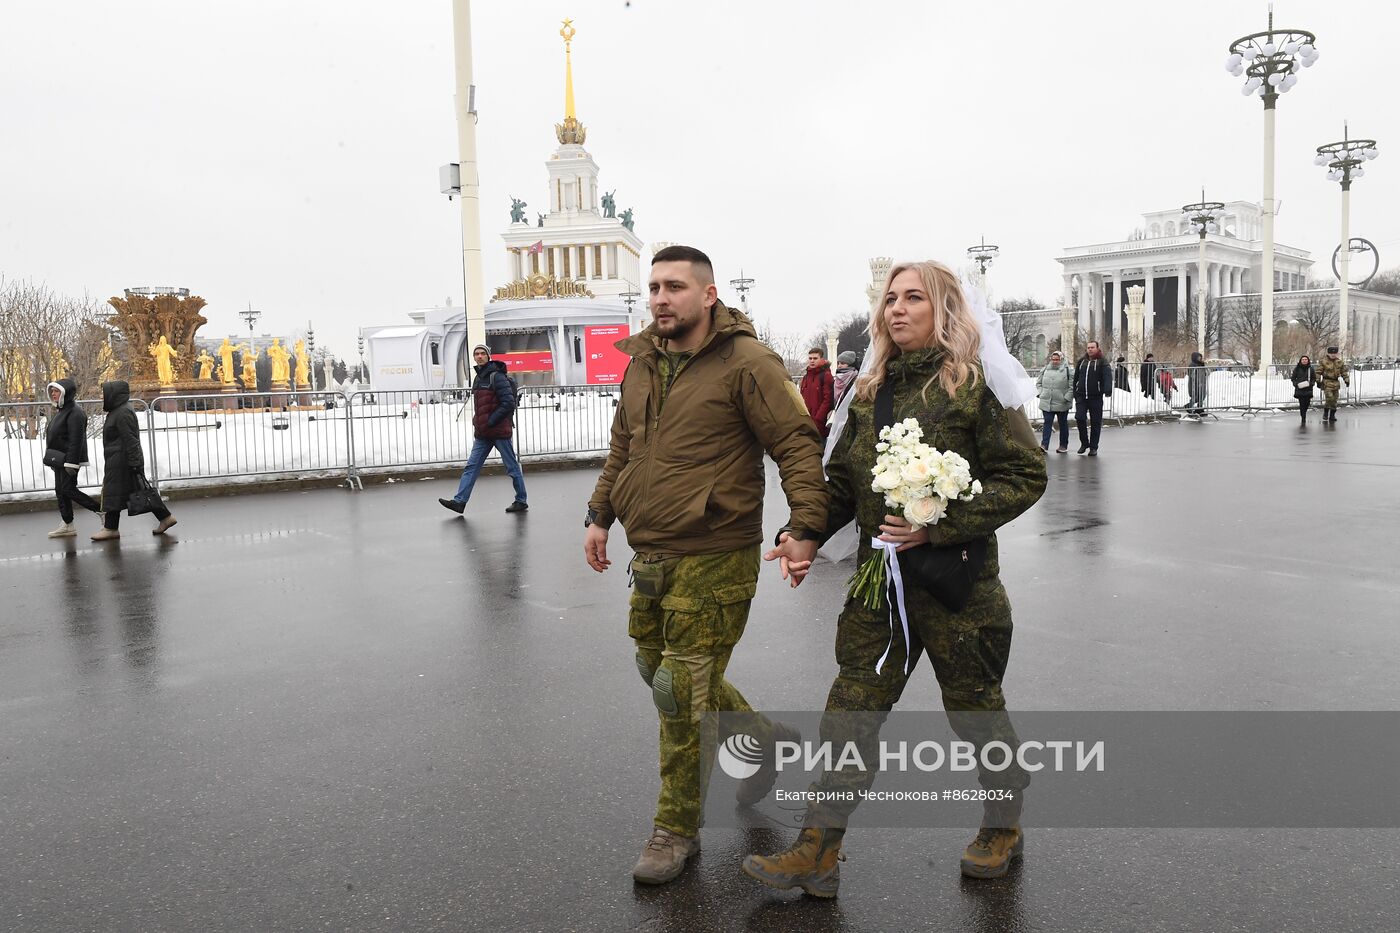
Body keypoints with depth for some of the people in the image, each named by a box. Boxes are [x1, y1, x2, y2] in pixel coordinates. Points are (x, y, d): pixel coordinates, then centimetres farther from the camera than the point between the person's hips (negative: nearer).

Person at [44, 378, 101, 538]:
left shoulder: (74, 413, -16)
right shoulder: (60, 411, 15)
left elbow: (76, 440, -22)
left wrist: (71, 462, -26)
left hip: (69, 459, -10)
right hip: (60, 459, 10)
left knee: (68, 490, -11)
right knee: (60, 491, 10)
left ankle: (102, 510, -4)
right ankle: (67, 525, 13)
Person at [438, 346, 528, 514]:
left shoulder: (497, 377, -12)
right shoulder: (478, 378, 15)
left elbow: (509, 404, -18)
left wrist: (490, 421, -17)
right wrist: (477, 421, 12)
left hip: (499, 430, -8)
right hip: (483, 433, 8)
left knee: (512, 467, 3)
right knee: (472, 465, 2)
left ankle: (521, 501, 13)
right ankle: (460, 501, 1)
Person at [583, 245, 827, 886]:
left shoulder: (746, 363, -11)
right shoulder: (642, 364, 13)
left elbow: (798, 445, -14)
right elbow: (622, 448, 24)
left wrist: (804, 527, -23)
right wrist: (600, 515, 22)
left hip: (713, 559, -8)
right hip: (650, 557, 8)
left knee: (682, 693, -2)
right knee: (659, 671, 17)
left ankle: (676, 830, 19)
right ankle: (764, 741, 41)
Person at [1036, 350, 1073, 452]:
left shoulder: (1067, 371, -5)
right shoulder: (1045, 370, 8)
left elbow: (1073, 386, -7)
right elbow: (1038, 383, 20)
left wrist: (1066, 397, -13)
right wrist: (1042, 393, 7)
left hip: (1062, 404, -2)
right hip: (1046, 403, 2)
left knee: (1063, 424, 9)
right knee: (1047, 423, -3)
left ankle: (1063, 446, 18)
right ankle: (1044, 445, -7)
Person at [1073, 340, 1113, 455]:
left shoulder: (1102, 362, -1)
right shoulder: (1081, 361, 13)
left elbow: (1107, 376, -15)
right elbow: (1075, 377, 18)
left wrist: (1108, 390, -31)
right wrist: (1074, 392, 14)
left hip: (1096, 397, -3)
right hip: (1081, 396, 3)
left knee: (1095, 422, 2)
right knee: (1080, 418, -9)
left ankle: (1094, 447, 12)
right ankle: (1084, 443, 10)